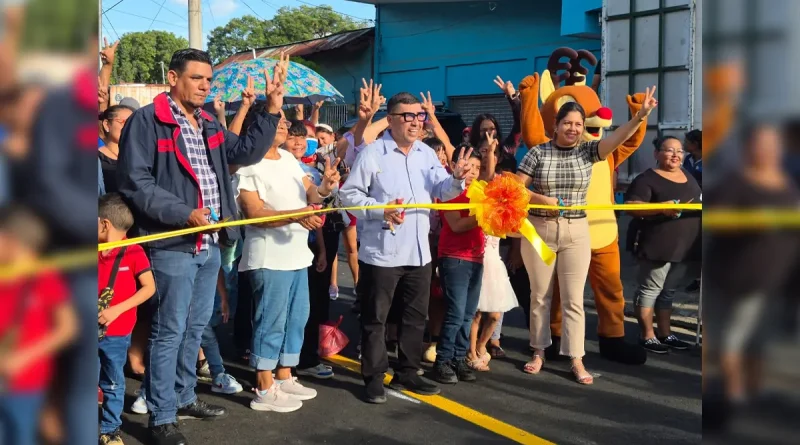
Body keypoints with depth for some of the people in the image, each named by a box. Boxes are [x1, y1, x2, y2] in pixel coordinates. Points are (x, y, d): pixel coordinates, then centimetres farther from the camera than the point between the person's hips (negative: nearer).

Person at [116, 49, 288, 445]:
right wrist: (185, 213, -21)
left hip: (210, 244, 8)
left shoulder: (208, 124, 15)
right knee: (170, 331, -1)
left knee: (196, 327, 17)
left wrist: (272, 109, 3)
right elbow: (134, 183, -15)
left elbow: (246, 152, 13)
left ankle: (184, 398, 32)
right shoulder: (146, 121, -10)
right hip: (173, 246, -8)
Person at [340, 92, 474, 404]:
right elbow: (349, 194, -8)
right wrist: (381, 209, -22)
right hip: (381, 252, -6)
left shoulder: (427, 154, 10)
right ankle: (374, 377, 16)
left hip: (419, 251, 6)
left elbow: (442, 191, 4)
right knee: (375, 318, 4)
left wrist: (457, 180, -18)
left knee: (416, 316, 15)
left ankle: (406, 373, 29)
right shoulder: (372, 153, -7)